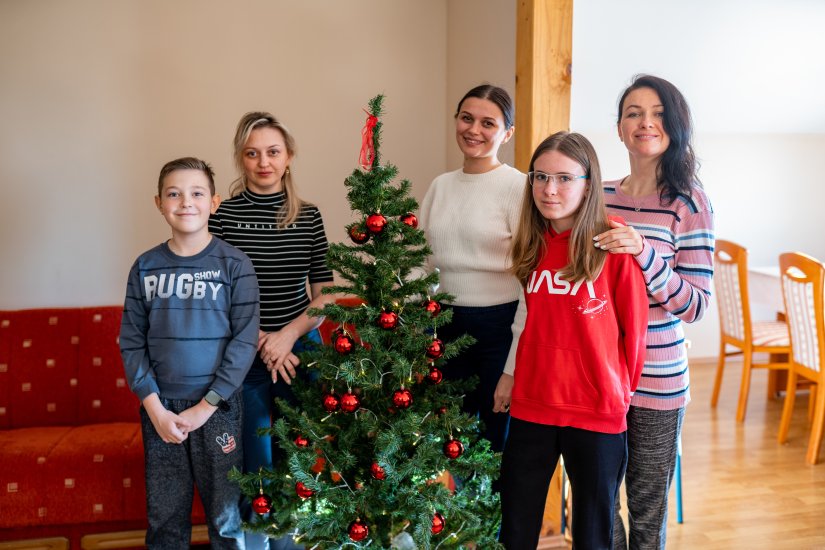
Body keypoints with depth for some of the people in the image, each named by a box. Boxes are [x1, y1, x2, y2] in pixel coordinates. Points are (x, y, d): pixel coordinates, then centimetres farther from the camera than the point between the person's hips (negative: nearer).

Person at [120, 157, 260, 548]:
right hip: (159, 408, 3)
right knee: (164, 516, 12)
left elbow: (244, 341, -9)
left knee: (225, 514, 7)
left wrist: (205, 407, -12)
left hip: (216, 407, -2)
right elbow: (132, 342, 2)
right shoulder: (146, 267, 2)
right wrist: (155, 408, -7)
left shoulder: (234, 265, -6)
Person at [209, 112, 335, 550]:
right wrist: (260, 342, -13)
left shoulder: (308, 217, 3)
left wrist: (287, 335, -11)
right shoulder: (223, 214, -4)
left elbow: (324, 295, 3)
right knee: (255, 464, 7)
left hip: (301, 349, 2)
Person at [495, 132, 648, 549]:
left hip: (597, 410, -4)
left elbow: (634, 327, -5)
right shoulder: (531, 245, 3)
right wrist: (511, 372, 10)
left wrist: (620, 388, 4)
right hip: (530, 405, 4)